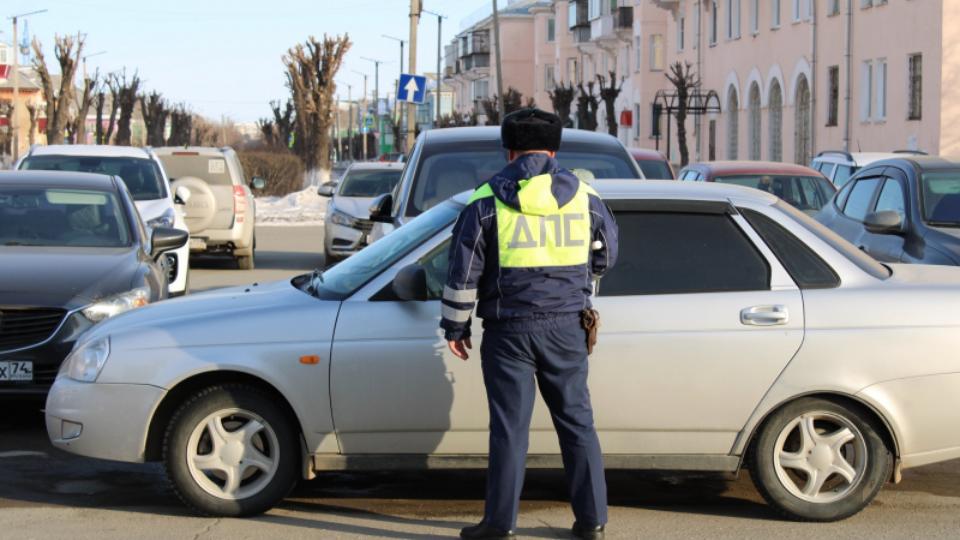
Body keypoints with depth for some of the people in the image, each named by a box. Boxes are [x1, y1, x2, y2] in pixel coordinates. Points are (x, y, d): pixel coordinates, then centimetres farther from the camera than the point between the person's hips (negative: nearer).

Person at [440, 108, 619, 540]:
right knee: (576, 421, 10)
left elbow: (463, 273, -3)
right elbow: (606, 257, 15)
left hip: (509, 331, -2)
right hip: (566, 327, 2)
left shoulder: (487, 201, -4)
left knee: (510, 427, 2)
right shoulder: (583, 196, 4)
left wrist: (455, 327, 5)